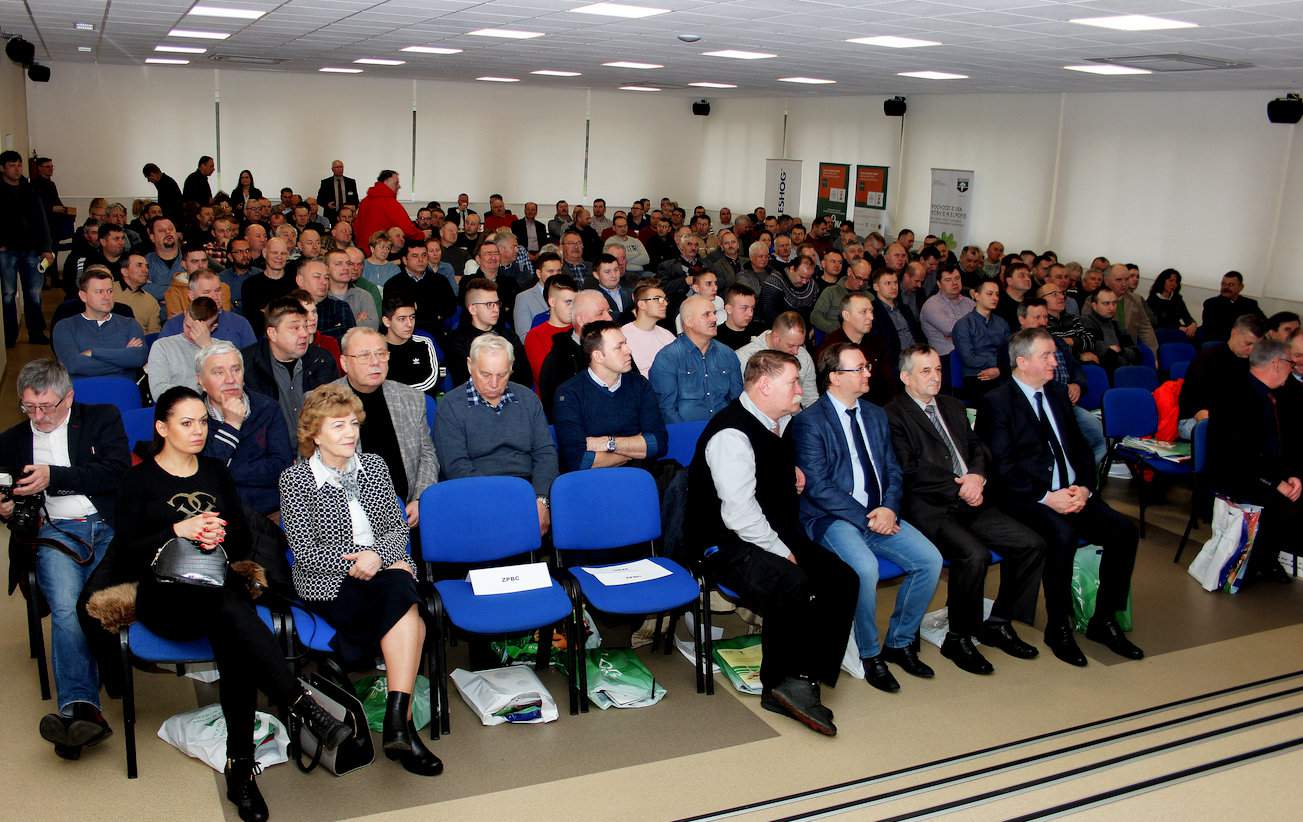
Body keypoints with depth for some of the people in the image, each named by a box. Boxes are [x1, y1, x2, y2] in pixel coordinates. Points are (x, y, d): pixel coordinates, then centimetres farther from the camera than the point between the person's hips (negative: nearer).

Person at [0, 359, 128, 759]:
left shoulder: (103, 419, 14)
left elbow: (117, 472, 0)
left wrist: (54, 476, -7)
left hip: (107, 527, -1)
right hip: (53, 532, 1)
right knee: (66, 607, -28)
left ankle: (76, 708, -31)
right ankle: (81, 708, -40)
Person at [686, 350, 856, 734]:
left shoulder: (778, 422, 10)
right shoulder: (732, 434, -20)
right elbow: (740, 514, -25)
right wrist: (782, 553, -18)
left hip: (776, 536, 10)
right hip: (728, 545, -9)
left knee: (842, 579, -10)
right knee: (792, 585, -32)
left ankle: (804, 679, -9)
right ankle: (780, 685, -11)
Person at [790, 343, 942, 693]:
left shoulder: (876, 415, 15)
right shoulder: (809, 421, -7)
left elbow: (893, 471, 15)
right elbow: (818, 486, -14)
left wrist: (889, 509, -6)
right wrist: (866, 518, -17)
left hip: (880, 515, 7)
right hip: (831, 519, -6)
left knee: (930, 559, -13)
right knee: (865, 566, -33)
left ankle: (899, 643, 7)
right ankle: (869, 655, -8)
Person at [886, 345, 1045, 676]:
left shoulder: (952, 406, 22)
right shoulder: (894, 415, -4)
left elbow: (978, 448, 20)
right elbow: (908, 473, -13)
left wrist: (977, 476, -3)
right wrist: (958, 488, -14)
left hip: (969, 502, 8)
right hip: (929, 509, -8)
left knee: (1031, 544, -7)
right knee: (975, 554, -31)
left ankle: (998, 623, 9)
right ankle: (958, 638, -9)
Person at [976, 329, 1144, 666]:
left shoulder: (1057, 393, 16)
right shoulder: (996, 402, -5)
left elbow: (1080, 447, 16)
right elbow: (1002, 467, -13)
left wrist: (1083, 487, -3)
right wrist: (1046, 497, -20)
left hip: (1072, 492, 7)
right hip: (1027, 498, -7)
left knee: (1123, 530, -13)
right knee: (1062, 534, -33)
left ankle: (1103, 621, 1)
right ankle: (1058, 627, -15)